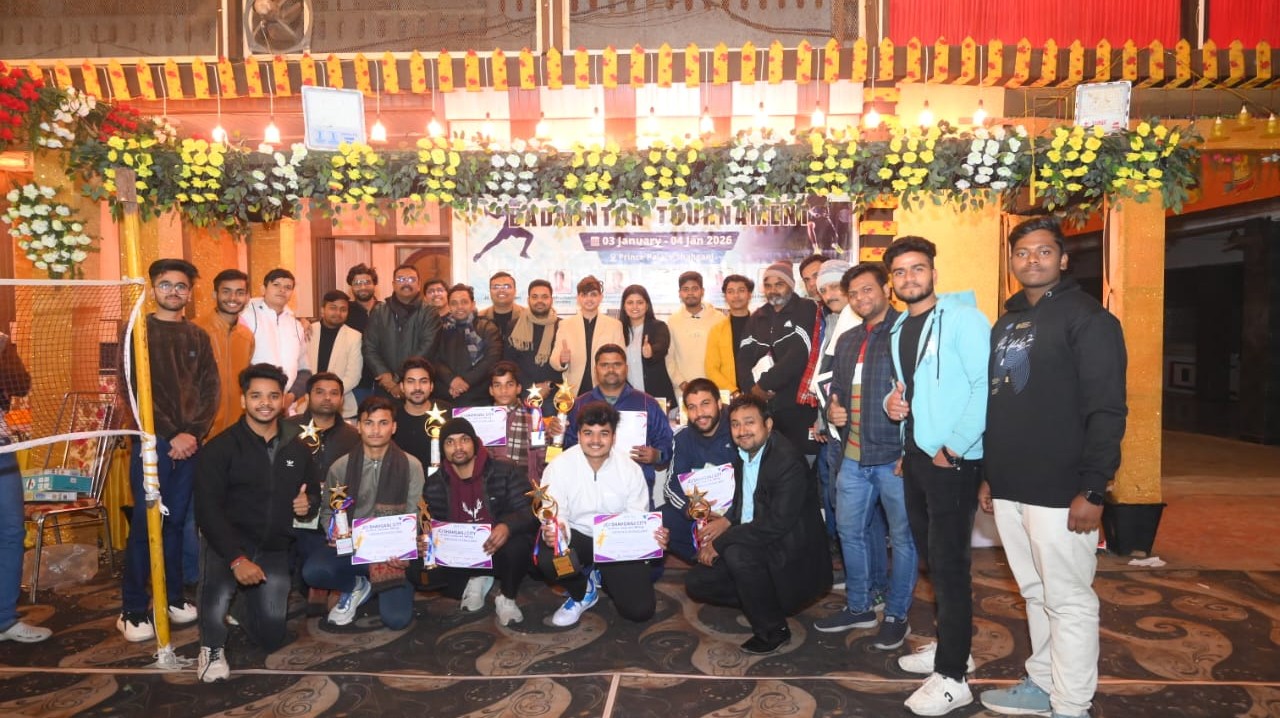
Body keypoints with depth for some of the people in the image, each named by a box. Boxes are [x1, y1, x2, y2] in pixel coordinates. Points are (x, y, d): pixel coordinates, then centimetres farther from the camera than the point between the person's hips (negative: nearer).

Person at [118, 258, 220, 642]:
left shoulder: (198, 337, 12)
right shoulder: (138, 331, 1)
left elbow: (211, 390, 7)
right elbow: (134, 390, -7)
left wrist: (193, 432, -7)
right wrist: (170, 435, -12)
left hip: (189, 442, 3)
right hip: (151, 441, -3)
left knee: (176, 521, 10)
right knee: (146, 523, -3)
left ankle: (172, 596, 20)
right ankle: (132, 610, 5)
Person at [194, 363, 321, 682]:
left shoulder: (297, 447, 5)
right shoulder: (221, 448, -9)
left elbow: (315, 491, 17)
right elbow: (208, 510, -15)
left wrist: (308, 503, -10)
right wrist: (237, 559, -26)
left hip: (274, 550, 4)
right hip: (229, 544, -4)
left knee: (271, 638, 9)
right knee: (217, 594, -39)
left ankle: (244, 606, 44)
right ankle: (212, 647, -6)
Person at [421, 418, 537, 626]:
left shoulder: (504, 473, -7)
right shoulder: (434, 485, 2)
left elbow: (529, 512, -13)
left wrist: (508, 526, -35)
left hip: (499, 550, -3)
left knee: (517, 547, -36)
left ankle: (506, 598, -2)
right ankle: (475, 582, 10)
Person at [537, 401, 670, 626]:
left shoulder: (630, 469, -7)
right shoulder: (559, 466, -12)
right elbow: (556, 515, -15)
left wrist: (653, 535, -28)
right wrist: (555, 531, -40)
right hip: (576, 535, -1)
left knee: (641, 610, -11)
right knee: (547, 559, -34)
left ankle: (601, 576, 23)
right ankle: (583, 591, 4)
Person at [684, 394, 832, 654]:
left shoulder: (788, 461, -23)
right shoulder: (742, 454, 2)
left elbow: (777, 523, -28)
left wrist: (720, 542, -23)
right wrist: (727, 520, -3)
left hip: (790, 556, -8)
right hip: (753, 547, 8)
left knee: (737, 552, -33)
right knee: (696, 582, -1)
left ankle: (774, 630, -12)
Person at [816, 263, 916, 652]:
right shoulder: (847, 340, 15)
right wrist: (834, 410, 3)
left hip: (895, 455, -7)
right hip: (853, 455, 7)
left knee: (903, 536, 6)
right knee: (850, 531, 13)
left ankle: (896, 614, 21)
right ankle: (859, 606, 29)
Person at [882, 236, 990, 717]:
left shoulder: (962, 317, -10)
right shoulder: (898, 329, 13)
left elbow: (985, 384, -19)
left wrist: (954, 447, -19)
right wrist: (892, 401, 2)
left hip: (953, 460, -8)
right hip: (915, 456, 8)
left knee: (949, 563, -3)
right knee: (933, 558, 17)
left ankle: (953, 677, 7)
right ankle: (949, 646, 32)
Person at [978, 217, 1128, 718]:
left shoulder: (1088, 318, -7)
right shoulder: (1007, 322, 14)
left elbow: (1107, 410, -13)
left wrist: (1093, 488, -18)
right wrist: (990, 475, 16)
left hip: (1060, 492, -7)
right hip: (1009, 489, 7)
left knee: (1068, 601, 4)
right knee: (1034, 594, 17)